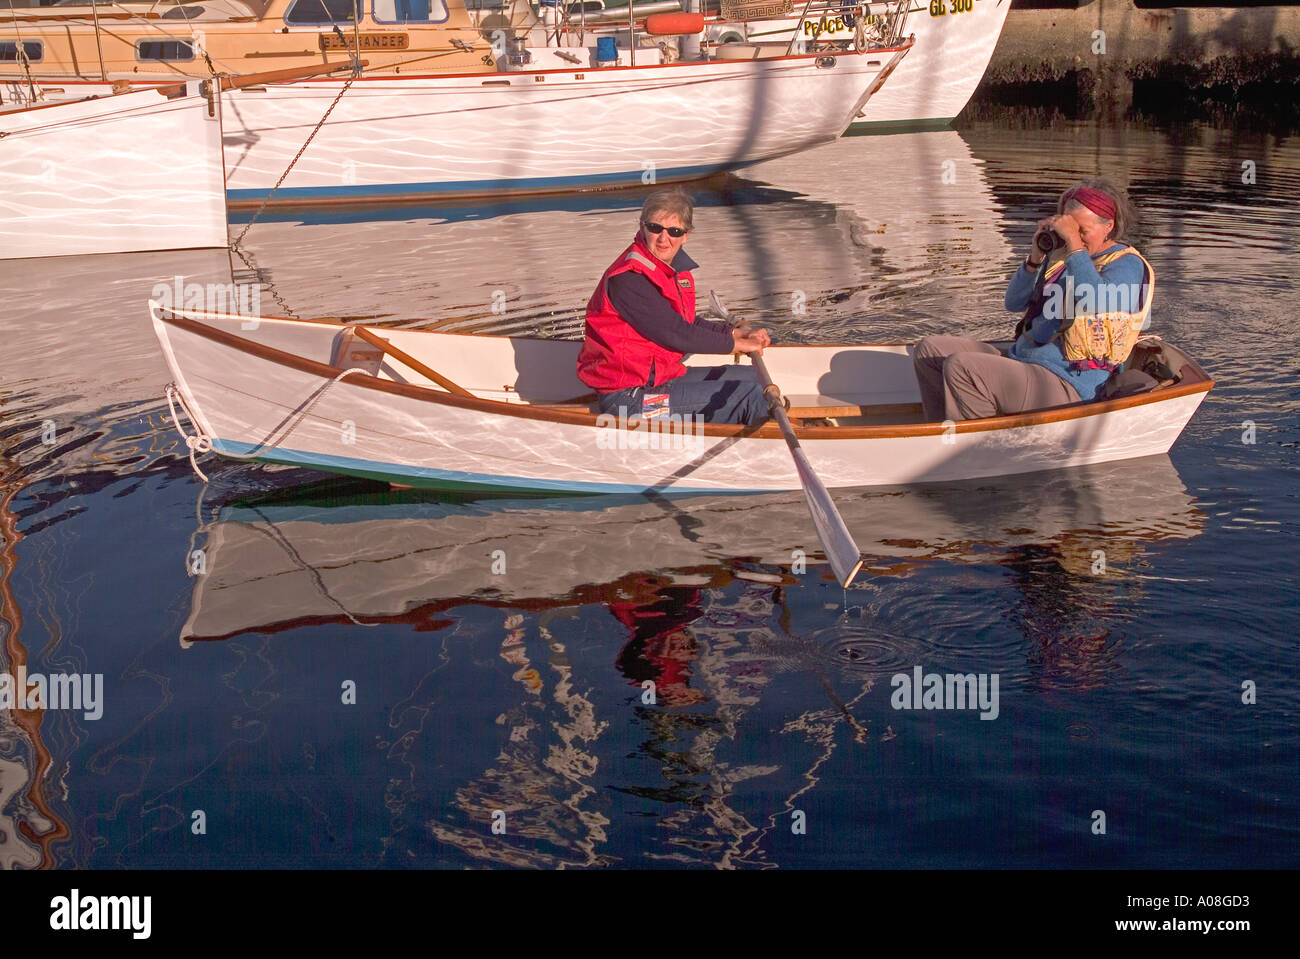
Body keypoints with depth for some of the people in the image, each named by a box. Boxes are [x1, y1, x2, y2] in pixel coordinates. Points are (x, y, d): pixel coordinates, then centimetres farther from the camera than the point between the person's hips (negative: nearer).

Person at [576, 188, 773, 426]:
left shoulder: (677, 269, 8)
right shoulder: (629, 279, -21)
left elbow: (689, 324, 18)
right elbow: (676, 335, -21)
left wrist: (740, 334, 6)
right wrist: (736, 344, -9)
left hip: (662, 377, 10)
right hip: (627, 398, -10)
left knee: (754, 378, 14)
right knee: (748, 394, -13)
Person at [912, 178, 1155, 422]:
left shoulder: (1127, 265, -6)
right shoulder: (1061, 257, 18)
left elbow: (1096, 302, -28)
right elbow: (1014, 302, 16)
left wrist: (1075, 244, -23)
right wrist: (1035, 258, 0)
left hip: (1068, 389, -9)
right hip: (1020, 364, 9)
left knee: (960, 367, -27)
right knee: (929, 350, 1)